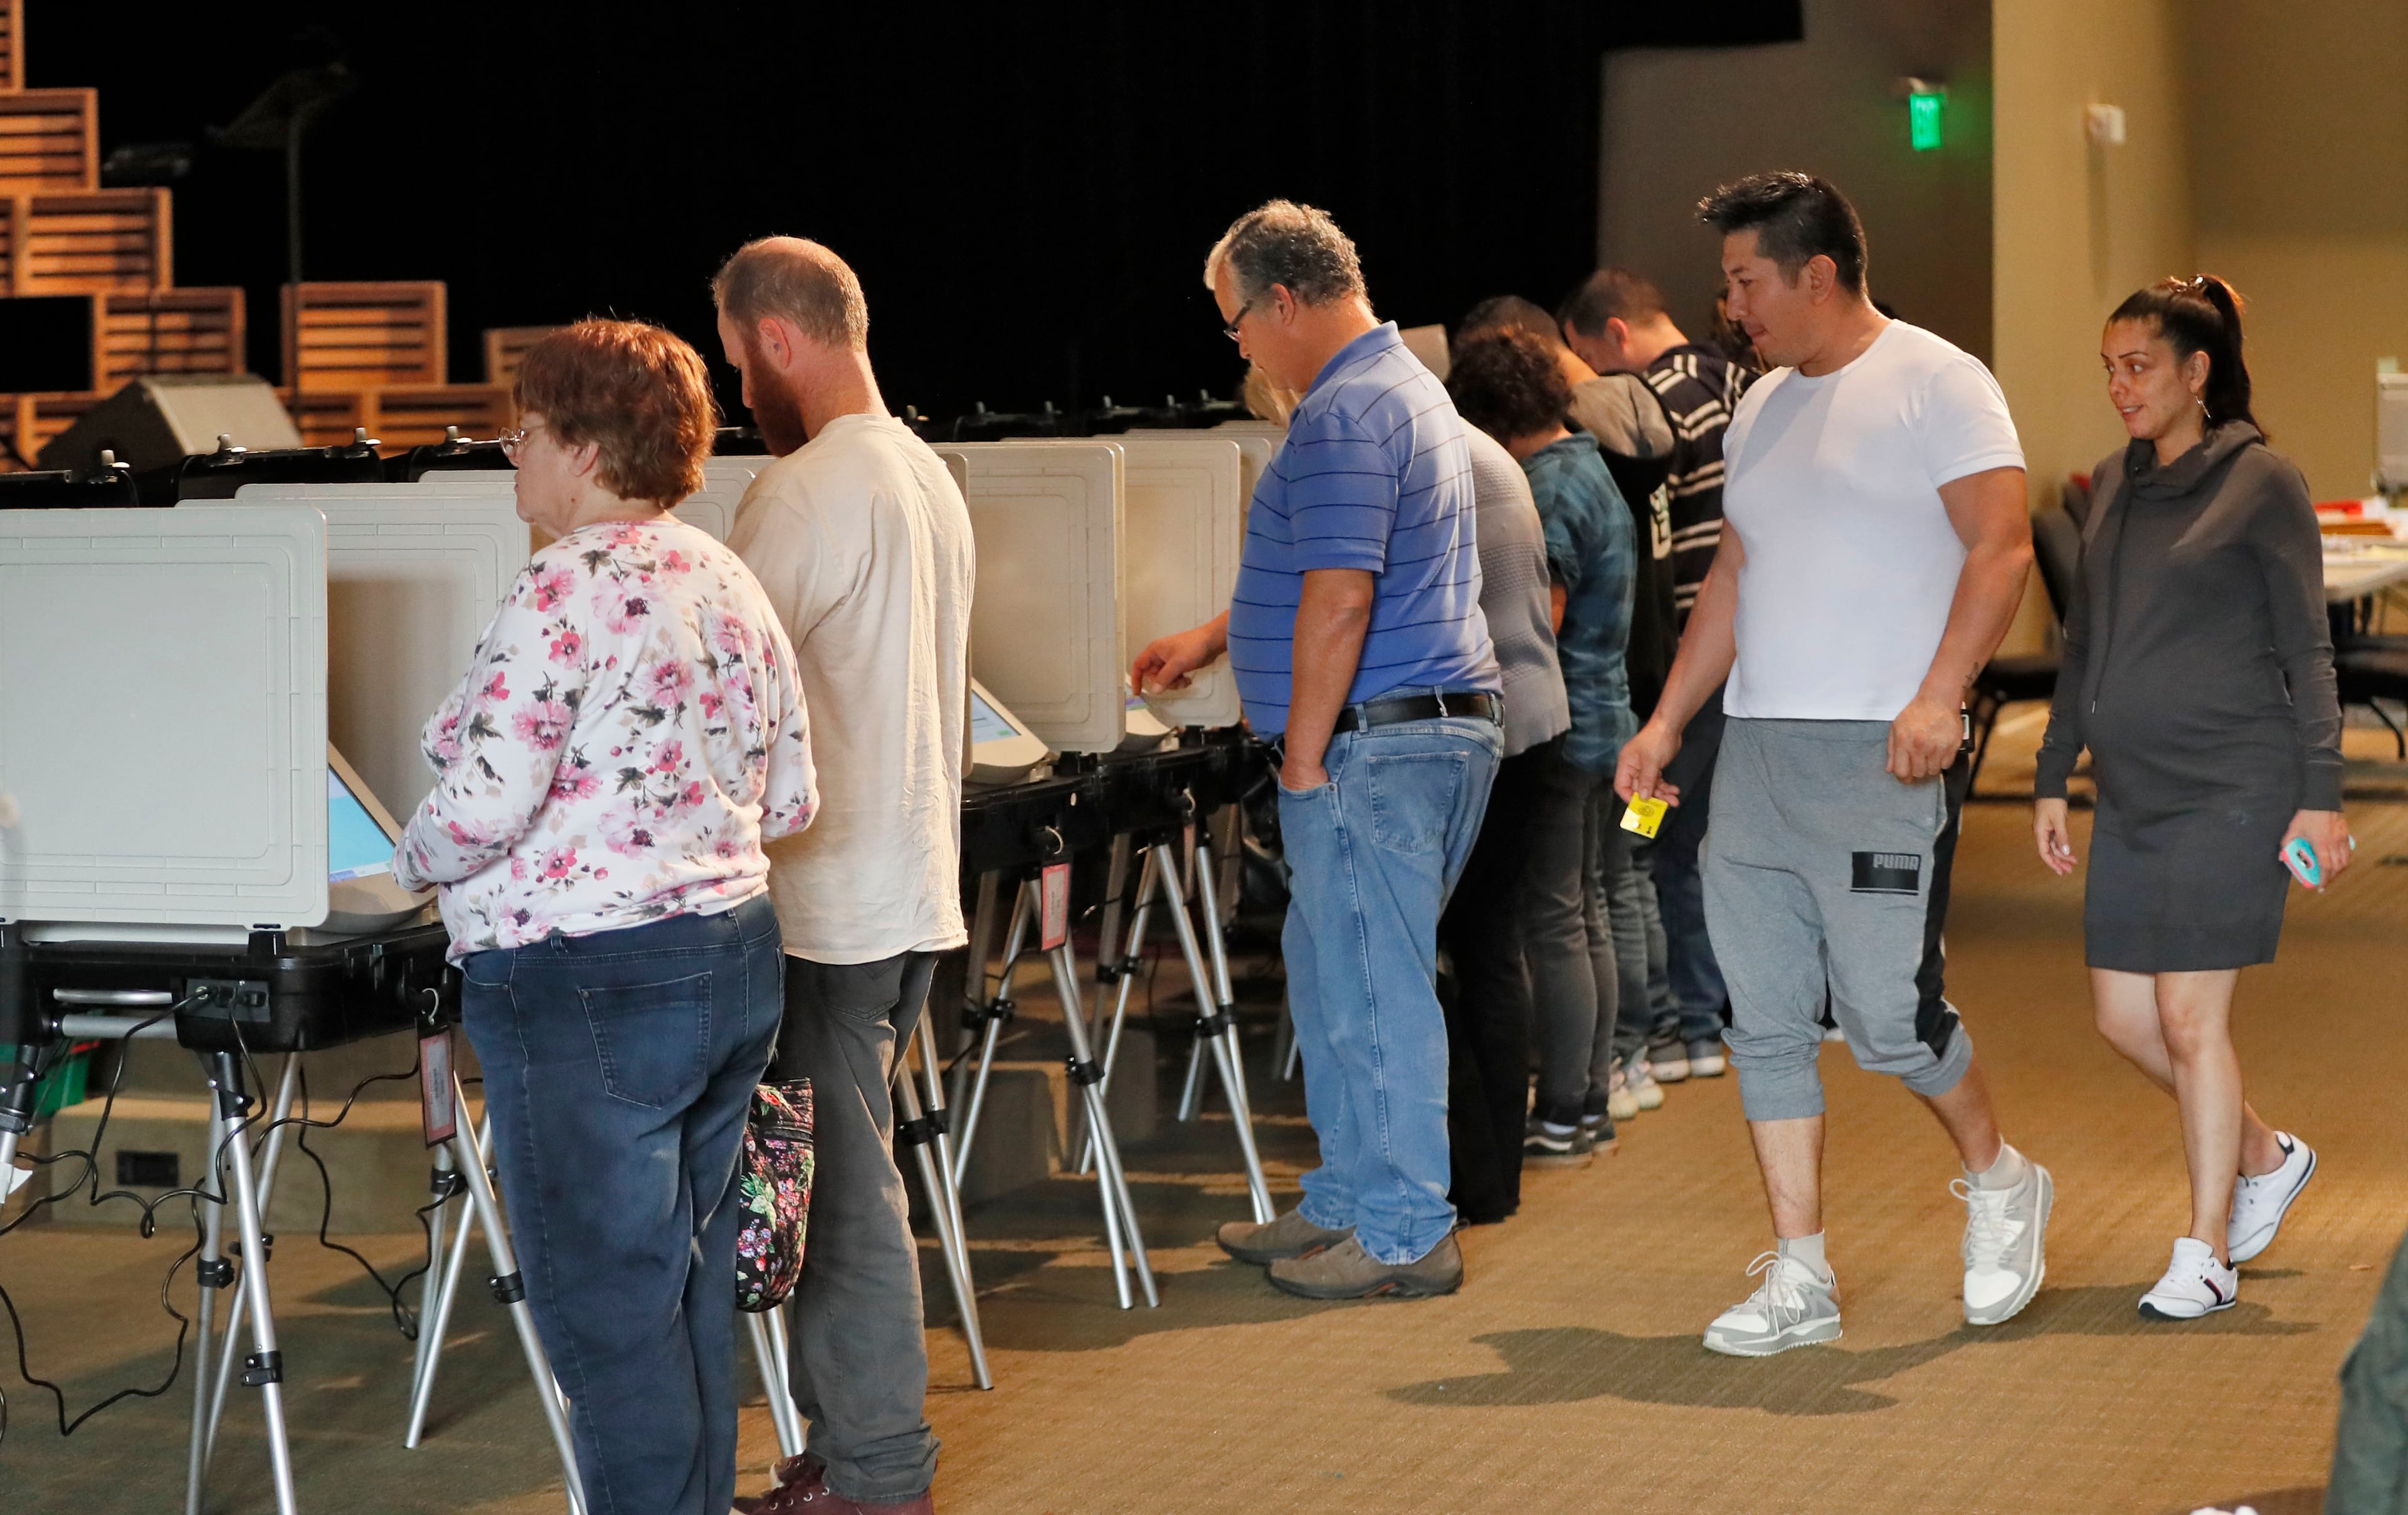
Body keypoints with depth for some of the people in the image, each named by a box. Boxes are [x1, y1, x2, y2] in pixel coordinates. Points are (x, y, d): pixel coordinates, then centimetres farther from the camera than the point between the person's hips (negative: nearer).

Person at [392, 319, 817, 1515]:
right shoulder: (730, 584, 11)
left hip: (590, 989, -9)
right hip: (734, 955, 9)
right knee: (692, 1281, 16)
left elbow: (487, 798, -19)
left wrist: (413, 866, 0)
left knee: (606, 1304, -1)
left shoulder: (567, 587, -15)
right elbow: (790, 800, 13)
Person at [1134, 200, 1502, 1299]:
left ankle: (1405, 1235, 2)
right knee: (1333, 971, 18)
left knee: (1372, 988, -4)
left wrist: (1303, 756, -17)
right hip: (1434, 731, 11)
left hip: (1377, 745, -11)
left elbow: (1338, 602, -24)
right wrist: (1210, 641, 34)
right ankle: (1346, 1203, 25)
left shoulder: (1345, 416, -17)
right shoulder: (1402, 387, 18)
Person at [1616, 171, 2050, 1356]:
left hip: (1881, 757, -7)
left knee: (1888, 1016, -9)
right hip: (1755, 752, 7)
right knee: (1764, 1022, 4)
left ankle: (1997, 1180, 19)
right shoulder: (1762, 408, 19)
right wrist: (1665, 723, 18)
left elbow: (2002, 546, -13)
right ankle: (1798, 1278, 9)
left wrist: (1938, 697, -24)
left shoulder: (1936, 383, -4)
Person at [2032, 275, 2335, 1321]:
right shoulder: (2112, 487, 13)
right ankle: (2264, 1156, 29)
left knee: (2192, 1017, -6)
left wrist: (2319, 795, -11)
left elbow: (2306, 652, -6)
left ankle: (2206, 1255, 5)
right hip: (2132, 793, 7)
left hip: (2231, 790, -7)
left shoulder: (2260, 485, -5)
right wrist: (2053, 776, 17)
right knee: (2124, 1016, 6)